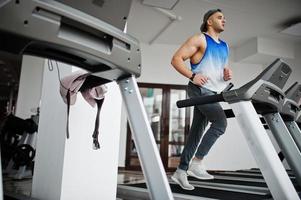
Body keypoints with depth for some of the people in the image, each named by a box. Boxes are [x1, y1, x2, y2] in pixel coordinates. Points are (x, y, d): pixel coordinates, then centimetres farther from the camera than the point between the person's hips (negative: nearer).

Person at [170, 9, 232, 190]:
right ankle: (197, 163, -12)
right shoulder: (199, 39, -2)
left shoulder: (225, 46, 21)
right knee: (221, 121, -21)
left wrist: (228, 73, 4)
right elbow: (176, 59, -8)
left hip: (212, 92, 7)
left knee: (197, 131, 5)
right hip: (200, 89, -7)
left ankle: (181, 171, 11)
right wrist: (192, 76, -21)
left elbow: (223, 68, 28)